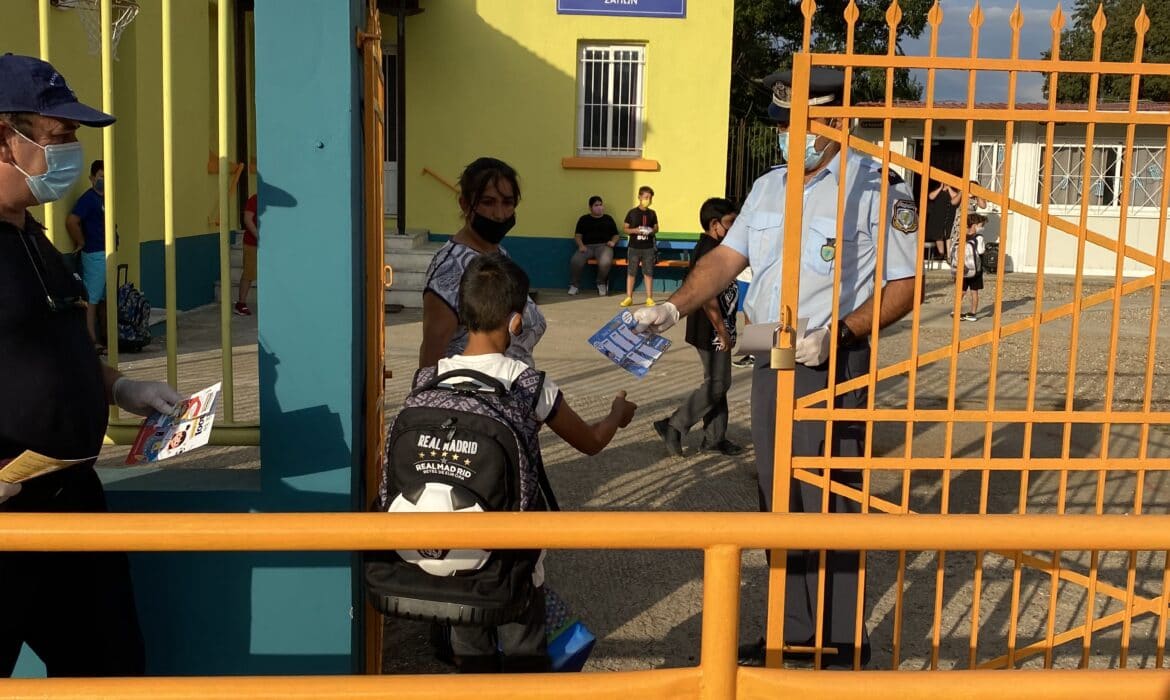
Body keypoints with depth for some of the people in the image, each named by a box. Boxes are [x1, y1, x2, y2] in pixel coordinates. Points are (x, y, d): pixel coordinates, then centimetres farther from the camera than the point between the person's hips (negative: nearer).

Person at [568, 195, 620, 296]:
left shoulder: (608, 218, 18)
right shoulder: (584, 219, 16)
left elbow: (616, 235, 19)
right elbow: (578, 235, 10)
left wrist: (613, 242, -4)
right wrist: (581, 245, -10)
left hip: (603, 245, 0)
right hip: (587, 246, 0)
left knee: (605, 262, -36)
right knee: (575, 261, -31)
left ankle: (601, 283, -7)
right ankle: (574, 285, -8)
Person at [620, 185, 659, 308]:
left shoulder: (652, 213, 7)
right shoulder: (632, 213, 0)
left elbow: (656, 228, 14)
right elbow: (625, 228, 3)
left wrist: (652, 231, -8)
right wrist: (635, 230, -14)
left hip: (648, 248, 1)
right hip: (634, 247, -1)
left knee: (648, 273, 3)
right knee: (631, 272, 2)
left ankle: (649, 298, 8)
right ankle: (629, 297, 9)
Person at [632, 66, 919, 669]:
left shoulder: (878, 189, -9)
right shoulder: (768, 187, 13)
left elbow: (902, 285, -11)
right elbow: (727, 257, 11)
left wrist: (834, 334, -23)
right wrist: (675, 307, -4)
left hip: (833, 369, -7)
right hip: (770, 365, 7)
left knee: (829, 511, -3)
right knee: (779, 507, 15)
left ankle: (840, 650, 14)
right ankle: (794, 635, 29)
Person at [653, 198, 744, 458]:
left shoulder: (713, 248, 14)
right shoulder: (708, 251, -19)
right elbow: (708, 297, -25)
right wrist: (723, 332, -21)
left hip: (716, 330, 10)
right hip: (711, 332, -10)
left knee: (718, 383, 14)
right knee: (717, 385, -5)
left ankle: (714, 438, 21)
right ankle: (673, 426, 0)